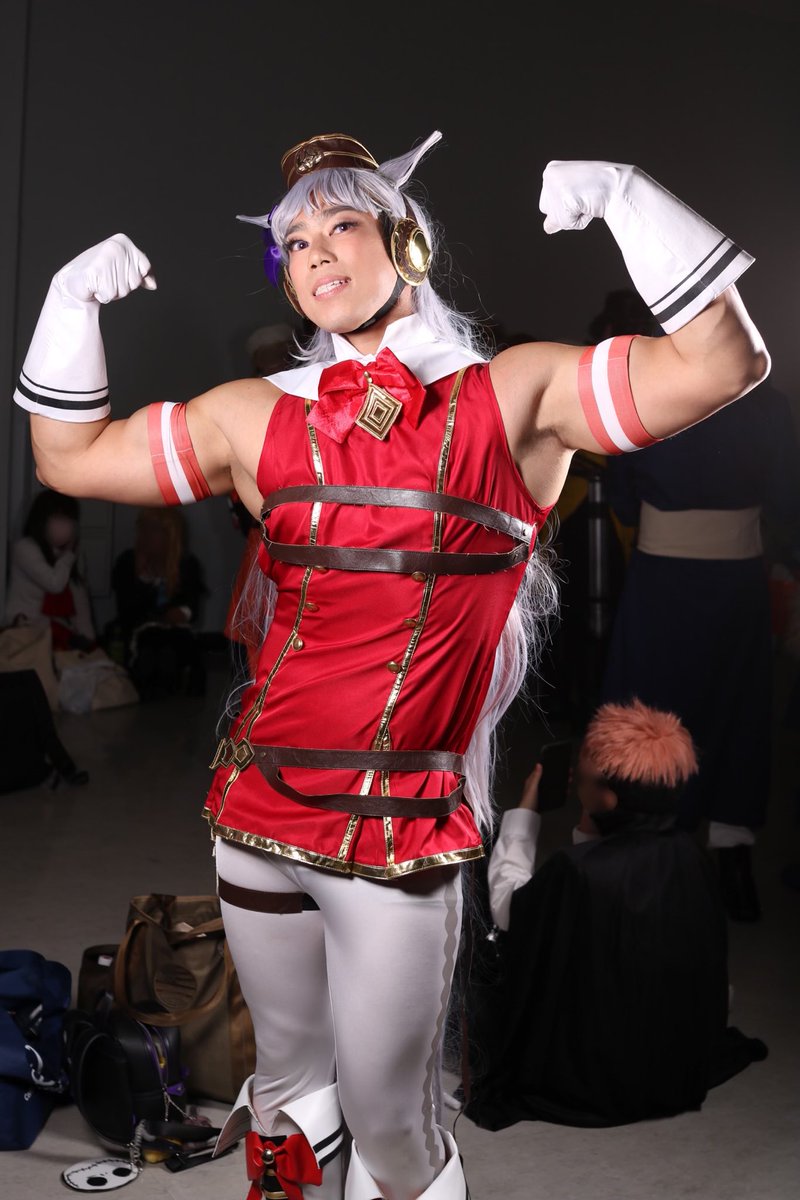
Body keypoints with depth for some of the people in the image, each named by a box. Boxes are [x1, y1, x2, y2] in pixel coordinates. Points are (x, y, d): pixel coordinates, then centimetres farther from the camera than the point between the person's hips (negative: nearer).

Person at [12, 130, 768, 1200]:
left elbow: (723, 365, -12)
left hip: (404, 831, -4)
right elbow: (71, 458, 15)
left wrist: (621, 196, -16)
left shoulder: (512, 398, -3)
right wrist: (72, 303, 4)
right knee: (288, 1079, 24)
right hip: (256, 813, 4)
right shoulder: (256, 418, 7)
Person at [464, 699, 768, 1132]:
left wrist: (524, 811, -3)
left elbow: (506, 907, -12)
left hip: (592, 1076, -5)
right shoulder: (692, 856, -14)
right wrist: (589, 830, 3)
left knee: (488, 999, 18)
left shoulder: (576, 870, -32)